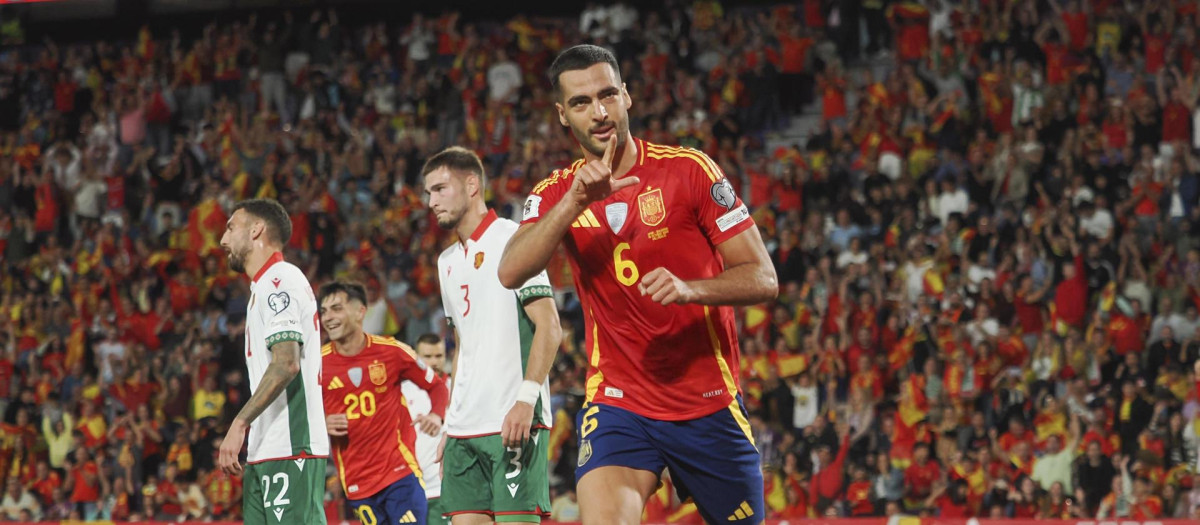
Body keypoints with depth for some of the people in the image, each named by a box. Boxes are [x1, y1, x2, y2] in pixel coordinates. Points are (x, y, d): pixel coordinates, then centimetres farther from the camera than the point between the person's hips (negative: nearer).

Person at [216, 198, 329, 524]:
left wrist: (239, 424, -23)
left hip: (290, 449, -10)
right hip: (266, 452, 10)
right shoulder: (266, 285, 23)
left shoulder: (279, 281, -9)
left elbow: (286, 364, -20)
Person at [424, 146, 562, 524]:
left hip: (515, 422, -8)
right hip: (465, 428, 8)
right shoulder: (448, 261, 20)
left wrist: (526, 399, -22)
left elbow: (549, 329, -12)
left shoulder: (510, 239, -5)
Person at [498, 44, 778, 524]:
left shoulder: (688, 170, -4)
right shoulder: (556, 194, 4)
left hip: (709, 406, 0)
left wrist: (690, 289, -25)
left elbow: (763, 279, -6)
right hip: (618, 407, 0)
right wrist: (575, 201, -27)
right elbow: (511, 273, -15)